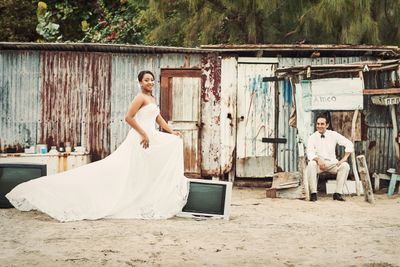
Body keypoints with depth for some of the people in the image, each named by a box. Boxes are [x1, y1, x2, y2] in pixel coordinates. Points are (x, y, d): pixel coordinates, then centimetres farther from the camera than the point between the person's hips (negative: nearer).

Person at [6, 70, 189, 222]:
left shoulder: (152, 98, 18)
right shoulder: (141, 97, -11)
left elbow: (158, 118, 26)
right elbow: (128, 117, -21)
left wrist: (172, 132, 19)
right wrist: (143, 134, -21)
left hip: (152, 137, 10)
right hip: (141, 138, -9)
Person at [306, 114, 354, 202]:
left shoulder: (333, 135, 3)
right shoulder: (312, 137, 1)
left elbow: (349, 144, 3)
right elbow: (310, 153, -11)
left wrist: (345, 157, -9)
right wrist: (318, 159, -30)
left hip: (332, 163, 2)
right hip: (318, 162, -1)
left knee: (345, 166, -26)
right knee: (311, 164, -35)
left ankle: (338, 193, -21)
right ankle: (313, 193, -30)